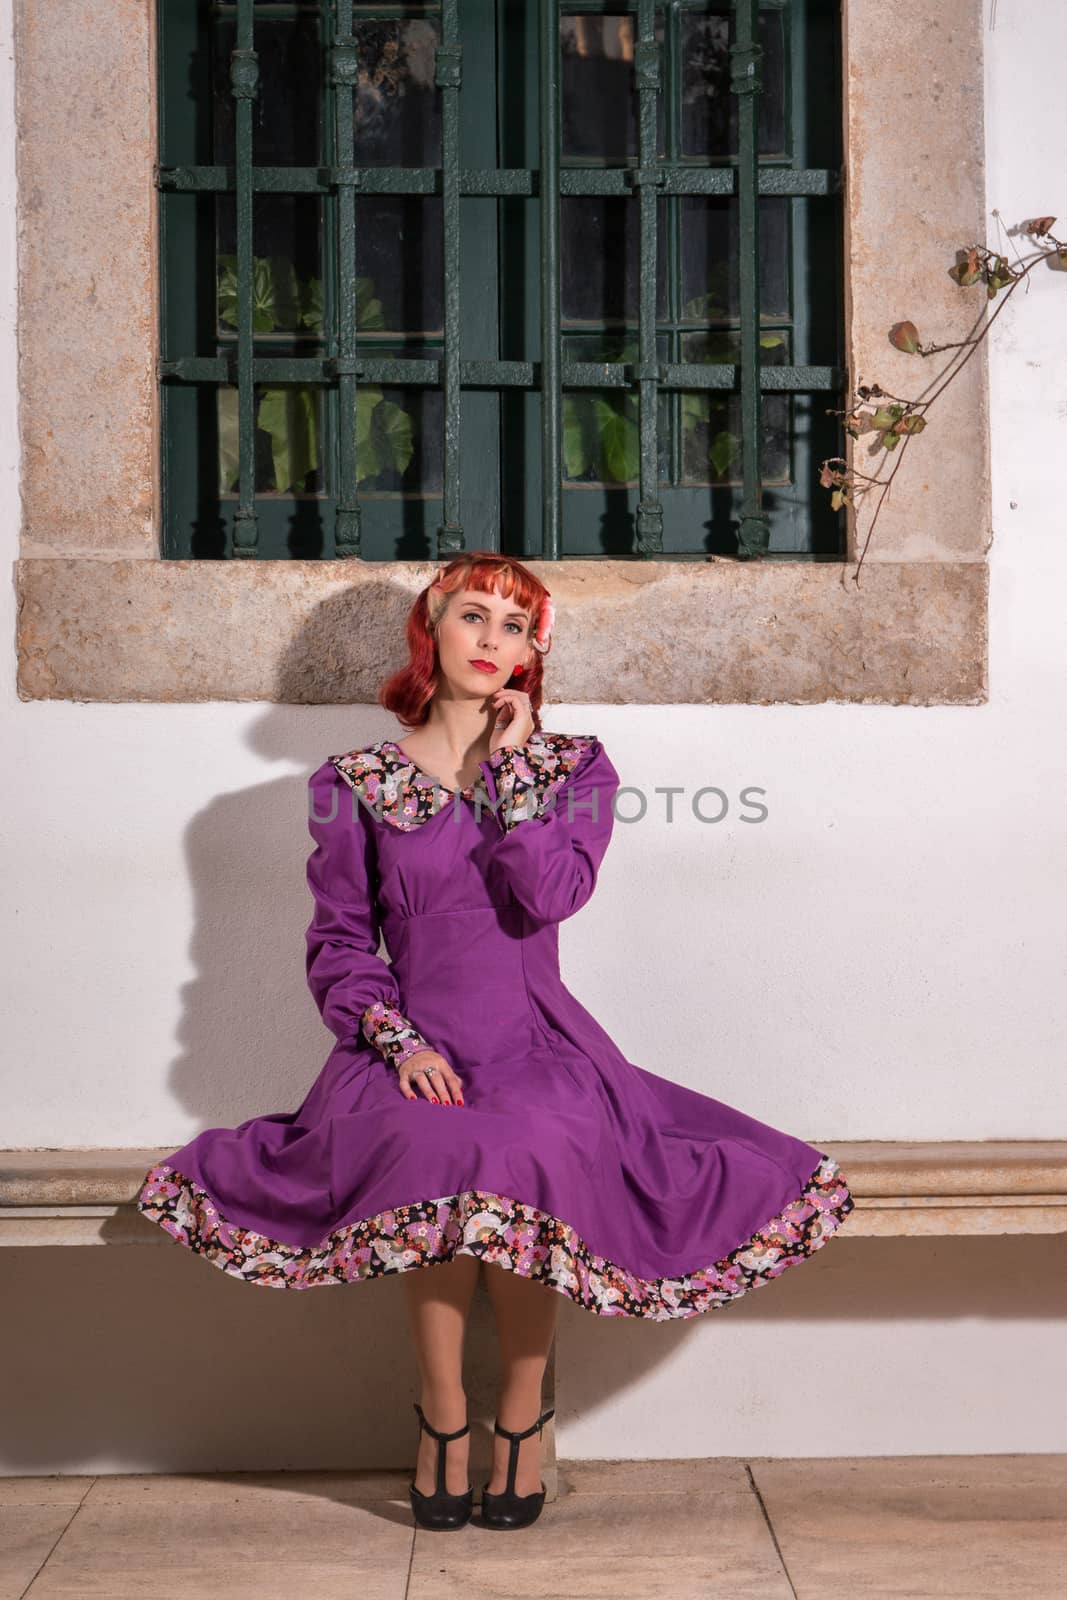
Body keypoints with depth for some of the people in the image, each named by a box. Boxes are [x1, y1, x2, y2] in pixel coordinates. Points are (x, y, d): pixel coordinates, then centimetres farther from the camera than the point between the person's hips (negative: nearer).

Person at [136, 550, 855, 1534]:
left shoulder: (573, 768, 9)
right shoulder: (354, 782, 8)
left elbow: (549, 895, -10)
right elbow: (338, 944, 6)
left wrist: (509, 763, -6)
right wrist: (398, 1039, -10)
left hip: (540, 1047, 0)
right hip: (414, 1048, 0)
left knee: (530, 1159, -33)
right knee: (436, 1159, -34)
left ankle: (523, 1411, -11)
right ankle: (444, 1416, -13)